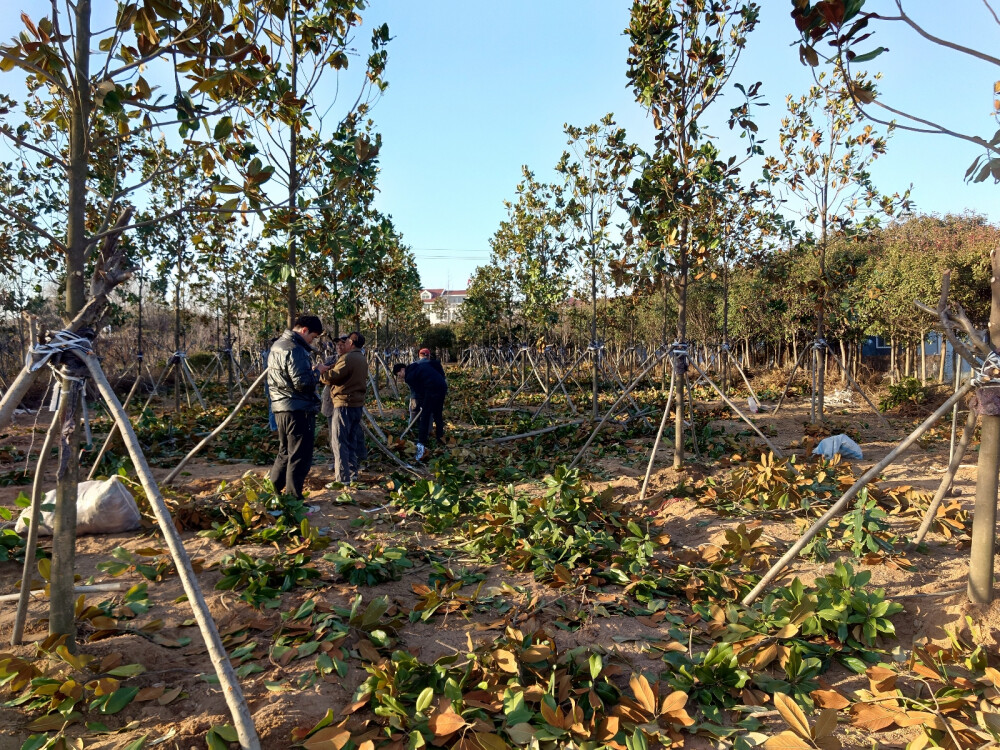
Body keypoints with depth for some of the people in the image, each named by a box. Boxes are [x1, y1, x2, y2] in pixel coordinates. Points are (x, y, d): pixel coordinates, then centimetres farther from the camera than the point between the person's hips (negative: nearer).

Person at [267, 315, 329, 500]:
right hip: (298, 410, -10)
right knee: (299, 458, -2)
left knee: (285, 453, 21)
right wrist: (317, 372, -6)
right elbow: (303, 383, -23)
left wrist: (313, 371, 14)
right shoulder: (295, 350, -17)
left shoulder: (277, 345, 15)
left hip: (280, 408, 10)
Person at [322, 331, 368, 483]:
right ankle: (353, 473, 22)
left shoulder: (347, 358, -14)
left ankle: (342, 478, -6)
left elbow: (332, 378, -20)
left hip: (344, 404, -9)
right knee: (353, 440, 16)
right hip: (358, 404, 9)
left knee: (339, 442, -5)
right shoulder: (363, 359, 16)